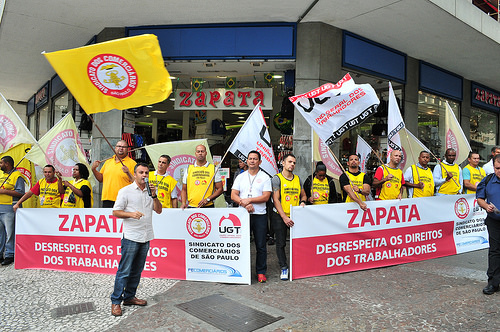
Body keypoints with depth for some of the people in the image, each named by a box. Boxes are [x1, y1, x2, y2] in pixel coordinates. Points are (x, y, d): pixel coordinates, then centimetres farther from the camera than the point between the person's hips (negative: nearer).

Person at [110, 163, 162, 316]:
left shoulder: (150, 192, 14)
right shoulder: (125, 191, -1)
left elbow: (159, 210, 7)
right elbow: (116, 212, -3)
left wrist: (154, 195, -7)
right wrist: (131, 214, -19)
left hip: (146, 237, 5)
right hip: (131, 236, -5)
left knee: (137, 270, 12)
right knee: (124, 270, -4)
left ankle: (129, 297, 23)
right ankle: (116, 301, 6)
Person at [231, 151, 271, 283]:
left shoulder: (265, 177, 4)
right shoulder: (240, 177, 12)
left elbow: (266, 197, -6)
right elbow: (233, 195, 5)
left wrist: (249, 200, -13)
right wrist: (244, 204, -12)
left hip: (260, 215, -2)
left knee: (261, 246, 3)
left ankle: (261, 272, 15)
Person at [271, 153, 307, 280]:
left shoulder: (298, 179, 11)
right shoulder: (277, 178, -5)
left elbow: (303, 195, 22)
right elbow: (276, 199, -11)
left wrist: (302, 201, -2)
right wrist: (284, 217, -16)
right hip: (280, 216, -4)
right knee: (281, 243, 2)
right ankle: (284, 268, 12)